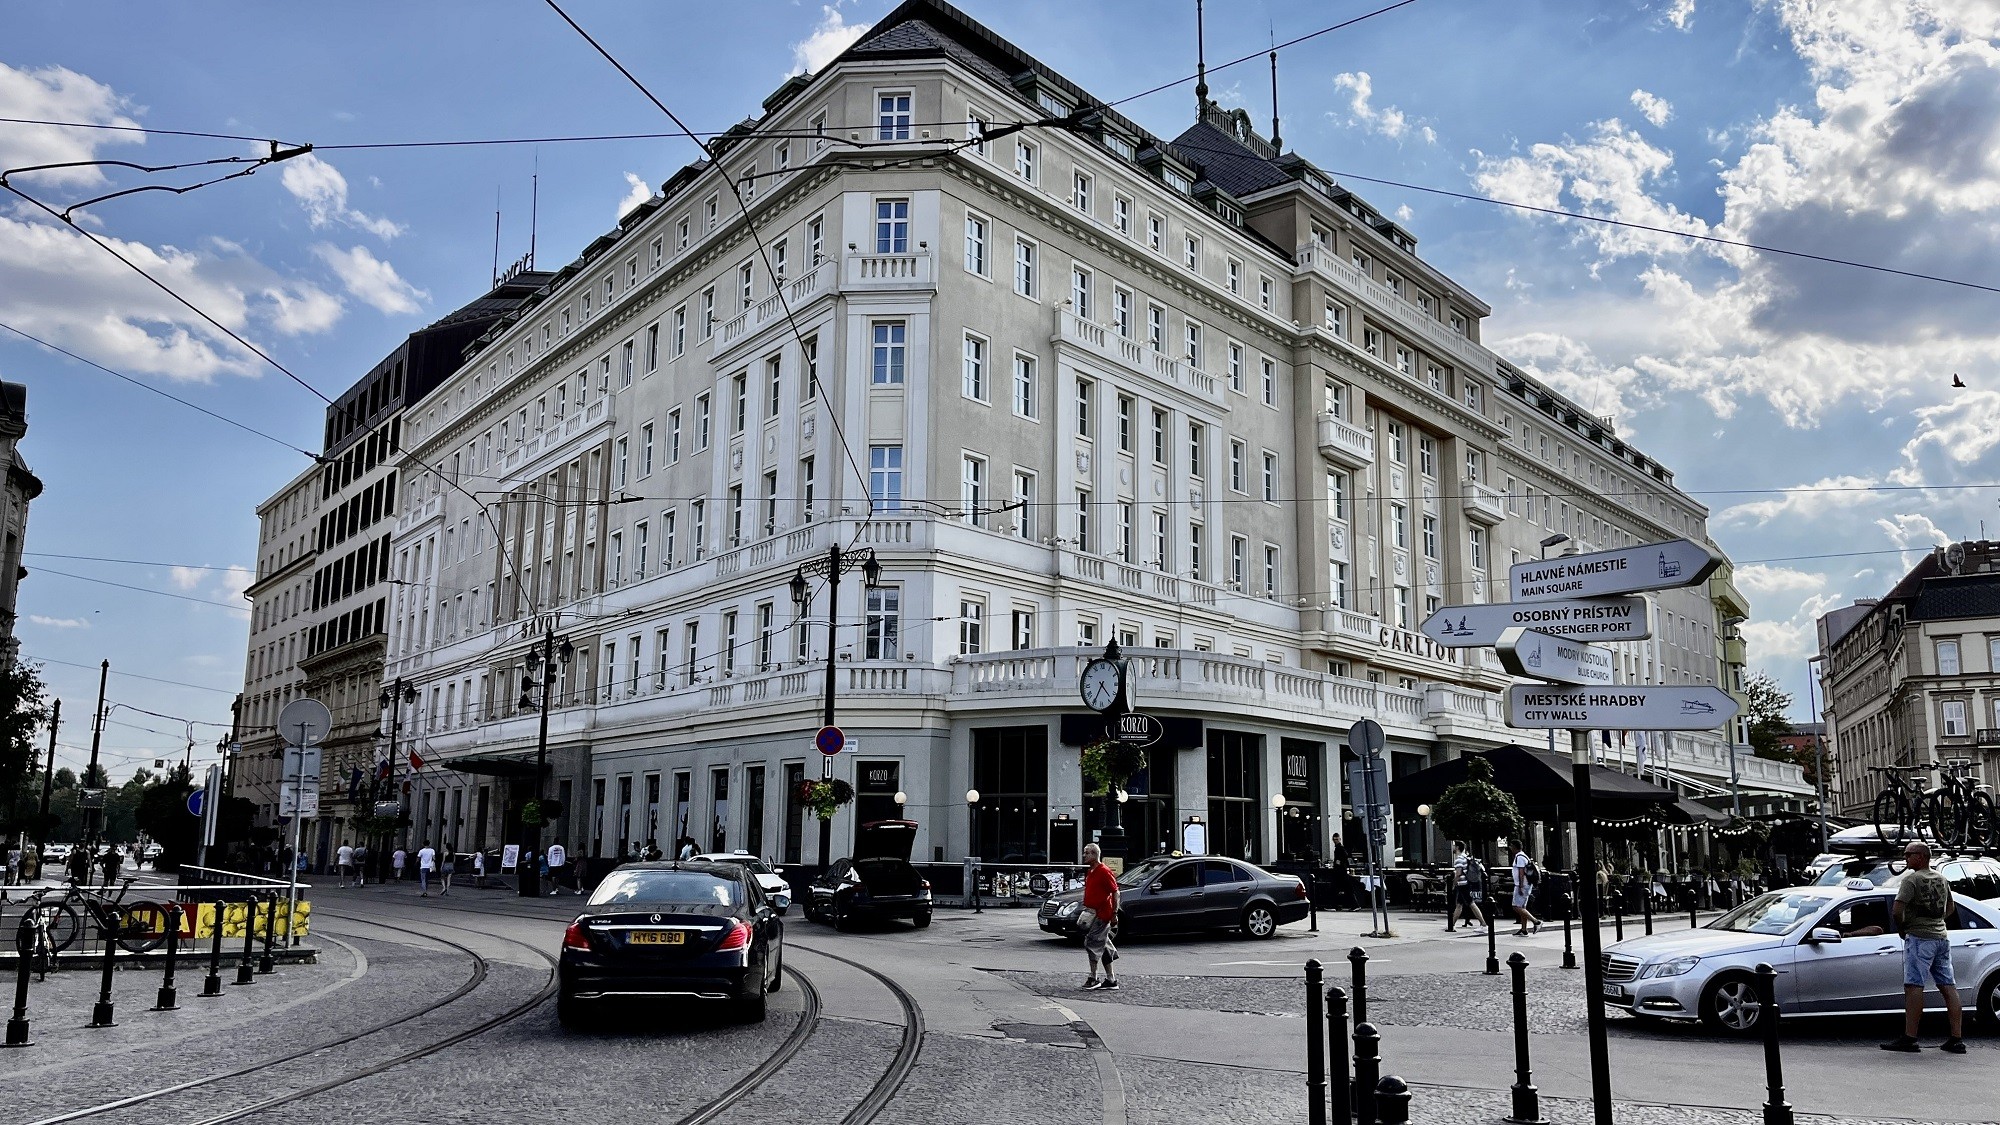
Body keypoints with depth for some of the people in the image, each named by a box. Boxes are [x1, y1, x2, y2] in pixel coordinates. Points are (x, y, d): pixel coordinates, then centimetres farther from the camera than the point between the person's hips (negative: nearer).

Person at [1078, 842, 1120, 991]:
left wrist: (1115, 913, -17)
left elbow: (1115, 892, -14)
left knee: (1092, 943, -11)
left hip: (1102, 914, -10)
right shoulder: (1090, 872, 15)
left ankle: (1093, 978, -8)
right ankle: (1111, 979, 17)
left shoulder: (1104, 872, -13)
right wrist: (1086, 909, 19)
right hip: (1093, 913, 10)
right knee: (1103, 946, 12)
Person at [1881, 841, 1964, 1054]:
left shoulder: (1912, 879, -10)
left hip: (1919, 938, -8)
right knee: (1948, 987, 7)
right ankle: (1957, 1039, 9)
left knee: (1914, 986, -10)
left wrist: (1901, 929, -3)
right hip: (1942, 938, 8)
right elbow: (1951, 908, 30)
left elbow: (1898, 909, -19)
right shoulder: (1942, 880, 15)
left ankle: (1909, 1038, -12)